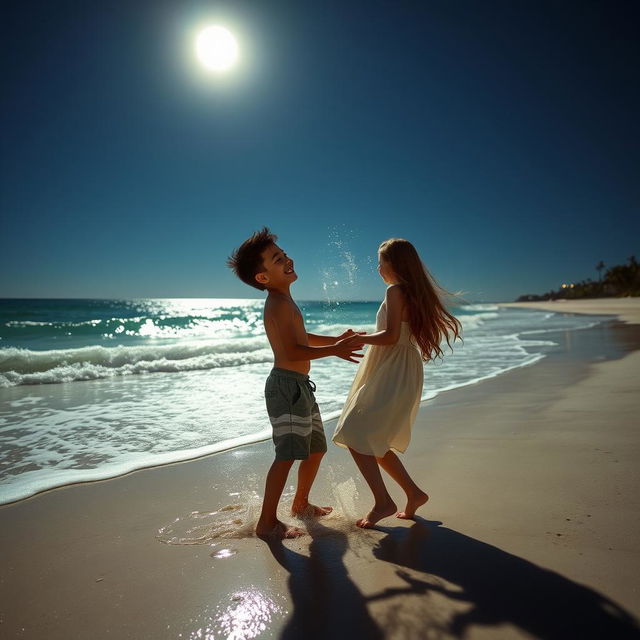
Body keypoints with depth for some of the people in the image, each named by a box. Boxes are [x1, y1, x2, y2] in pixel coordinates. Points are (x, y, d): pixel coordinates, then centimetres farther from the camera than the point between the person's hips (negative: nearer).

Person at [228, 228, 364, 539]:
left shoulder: (283, 303, 15)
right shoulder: (280, 304, -17)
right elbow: (292, 351, -26)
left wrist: (336, 340, 18)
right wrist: (334, 351, -20)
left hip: (299, 387, 11)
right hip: (287, 385, -11)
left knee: (316, 449, 19)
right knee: (287, 454, -9)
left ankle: (301, 503, 37)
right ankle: (267, 522, 3)